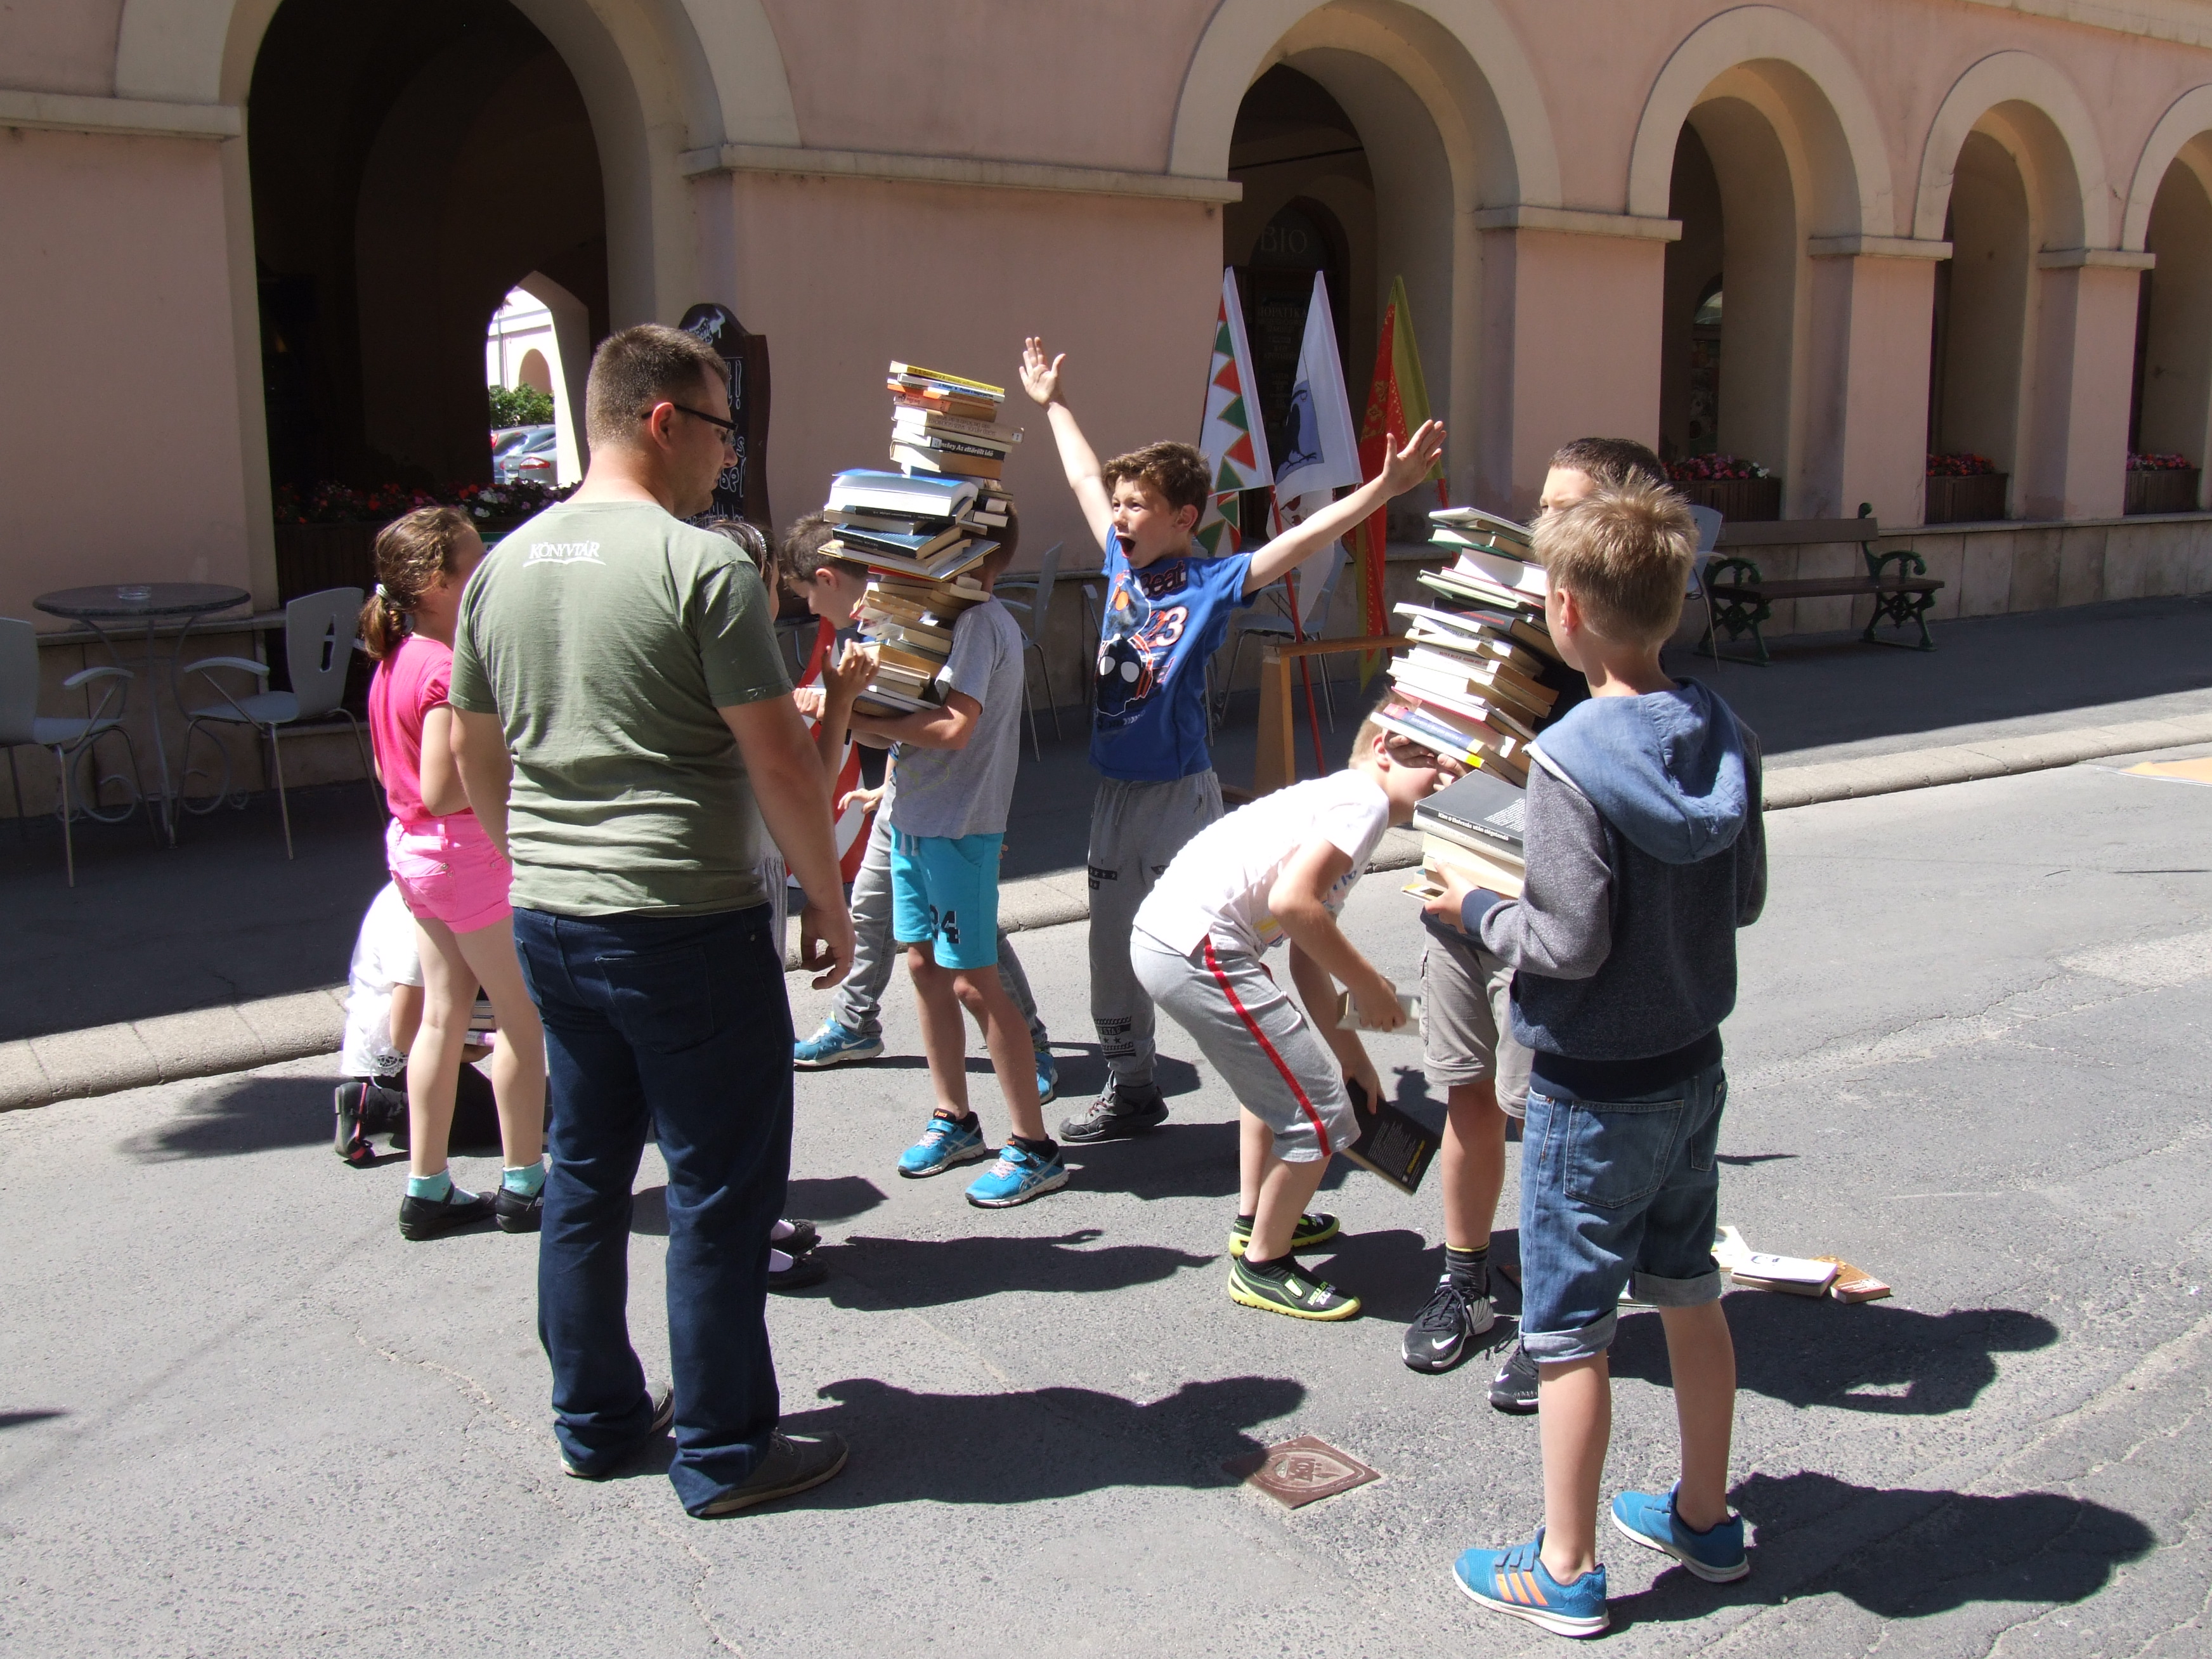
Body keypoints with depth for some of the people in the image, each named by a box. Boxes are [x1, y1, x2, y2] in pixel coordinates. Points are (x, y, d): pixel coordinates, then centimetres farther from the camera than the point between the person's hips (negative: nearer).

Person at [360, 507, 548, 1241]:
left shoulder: (396, 661, 7)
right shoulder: (448, 671, -22)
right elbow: (443, 791, -25)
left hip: (414, 850, 9)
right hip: (472, 854, -9)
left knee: (443, 1016, 14)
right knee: (525, 1019, 4)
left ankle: (426, 1188, 19)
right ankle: (524, 1185, 15)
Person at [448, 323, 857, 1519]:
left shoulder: (503, 568, 8)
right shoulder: (703, 567, -14)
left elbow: (480, 757, 15)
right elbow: (780, 760, -15)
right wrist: (827, 900, -4)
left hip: (549, 924, 8)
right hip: (687, 928, -7)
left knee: (584, 1175, 17)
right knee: (720, 1192, 4)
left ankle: (595, 1422, 30)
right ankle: (723, 1452, 14)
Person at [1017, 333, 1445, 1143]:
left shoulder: (1213, 583, -12)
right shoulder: (1122, 565, 4)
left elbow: (1303, 538, -22)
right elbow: (1086, 480, 19)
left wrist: (1387, 486, -32)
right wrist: (1054, 405, 31)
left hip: (1180, 794, -6)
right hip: (1114, 791, 6)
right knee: (1113, 953, 15)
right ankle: (1131, 1089, 32)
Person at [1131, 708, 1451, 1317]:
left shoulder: (1333, 802, 24)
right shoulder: (1366, 799, -5)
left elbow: (1306, 957, 23)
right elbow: (1291, 902, -19)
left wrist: (1351, 1053, 22)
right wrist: (1368, 985, -8)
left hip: (1162, 935, 11)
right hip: (1197, 952, -11)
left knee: (1276, 1067, 31)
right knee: (1319, 1110, -1)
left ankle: (1256, 1220, 44)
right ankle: (1263, 1265, 16)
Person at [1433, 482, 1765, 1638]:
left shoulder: (1571, 759, -24)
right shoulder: (1725, 737, -2)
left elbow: (1569, 944, -23)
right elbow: (1746, 897, 6)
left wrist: (1479, 910, -7)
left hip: (1594, 1092, -7)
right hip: (1694, 1067, 7)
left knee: (1568, 1331, 6)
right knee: (1691, 1299, 21)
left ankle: (1564, 1572, 19)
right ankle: (1704, 1519, 37)